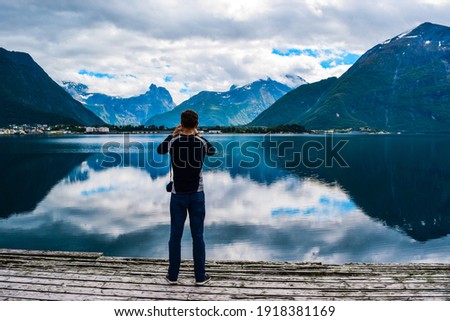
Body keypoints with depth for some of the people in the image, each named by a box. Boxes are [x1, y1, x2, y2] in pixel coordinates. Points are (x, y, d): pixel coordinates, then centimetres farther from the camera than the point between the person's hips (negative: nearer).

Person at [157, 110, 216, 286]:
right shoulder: (202, 142, -4)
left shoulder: (173, 142, -5)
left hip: (178, 195, 0)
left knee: (175, 235, 9)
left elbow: (159, 150, 17)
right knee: (197, 236, 5)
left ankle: (173, 275, 18)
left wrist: (172, 135, 24)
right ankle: (200, 276, 13)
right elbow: (213, 151, 19)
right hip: (197, 195, 0)